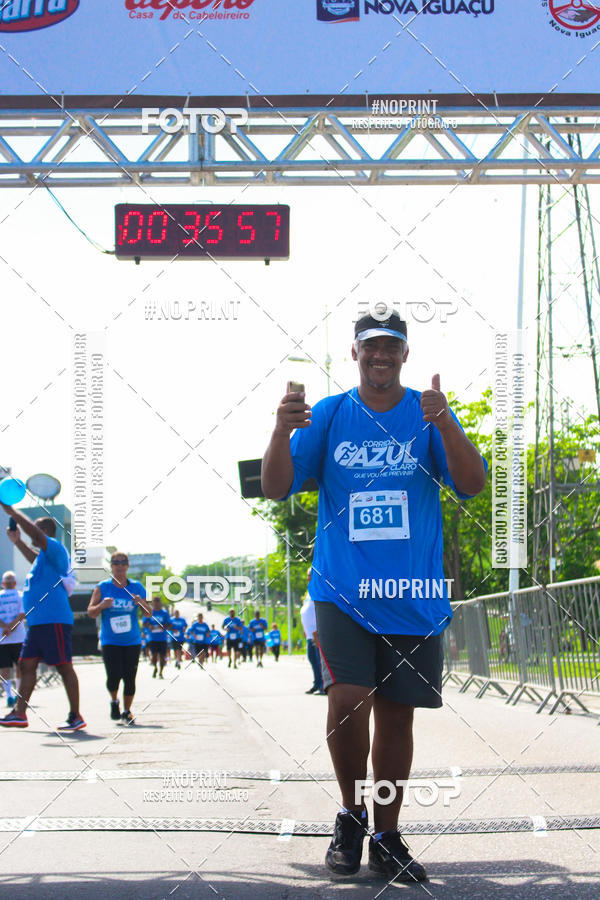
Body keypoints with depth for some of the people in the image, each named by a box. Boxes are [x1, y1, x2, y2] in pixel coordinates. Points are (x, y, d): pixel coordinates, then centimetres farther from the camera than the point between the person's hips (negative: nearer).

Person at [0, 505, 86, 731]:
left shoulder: (55, 548, -8)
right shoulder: (45, 556, 21)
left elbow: (33, 531, -22)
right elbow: (35, 559, 46)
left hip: (53, 621, -10)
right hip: (37, 621, 10)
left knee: (64, 666, -7)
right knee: (26, 664, 8)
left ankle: (76, 716, -4)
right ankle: (19, 713, 9)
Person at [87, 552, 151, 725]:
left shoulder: (137, 587, 4)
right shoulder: (102, 587, 1)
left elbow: (149, 613, 7)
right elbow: (90, 613, 2)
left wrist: (142, 603, -14)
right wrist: (102, 606, -18)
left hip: (132, 641, 2)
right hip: (110, 641, -2)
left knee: (129, 678, 0)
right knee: (114, 676, -14)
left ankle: (126, 712, 18)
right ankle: (114, 701, 16)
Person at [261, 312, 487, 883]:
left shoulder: (428, 415, 3)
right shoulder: (328, 415, 3)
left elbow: (472, 485, -9)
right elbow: (276, 488, -3)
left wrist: (444, 424, -26)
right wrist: (282, 430, -22)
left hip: (413, 596, 1)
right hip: (342, 589, -1)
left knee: (396, 714, 5)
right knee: (348, 698, -18)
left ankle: (387, 839, 18)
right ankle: (350, 814, 6)